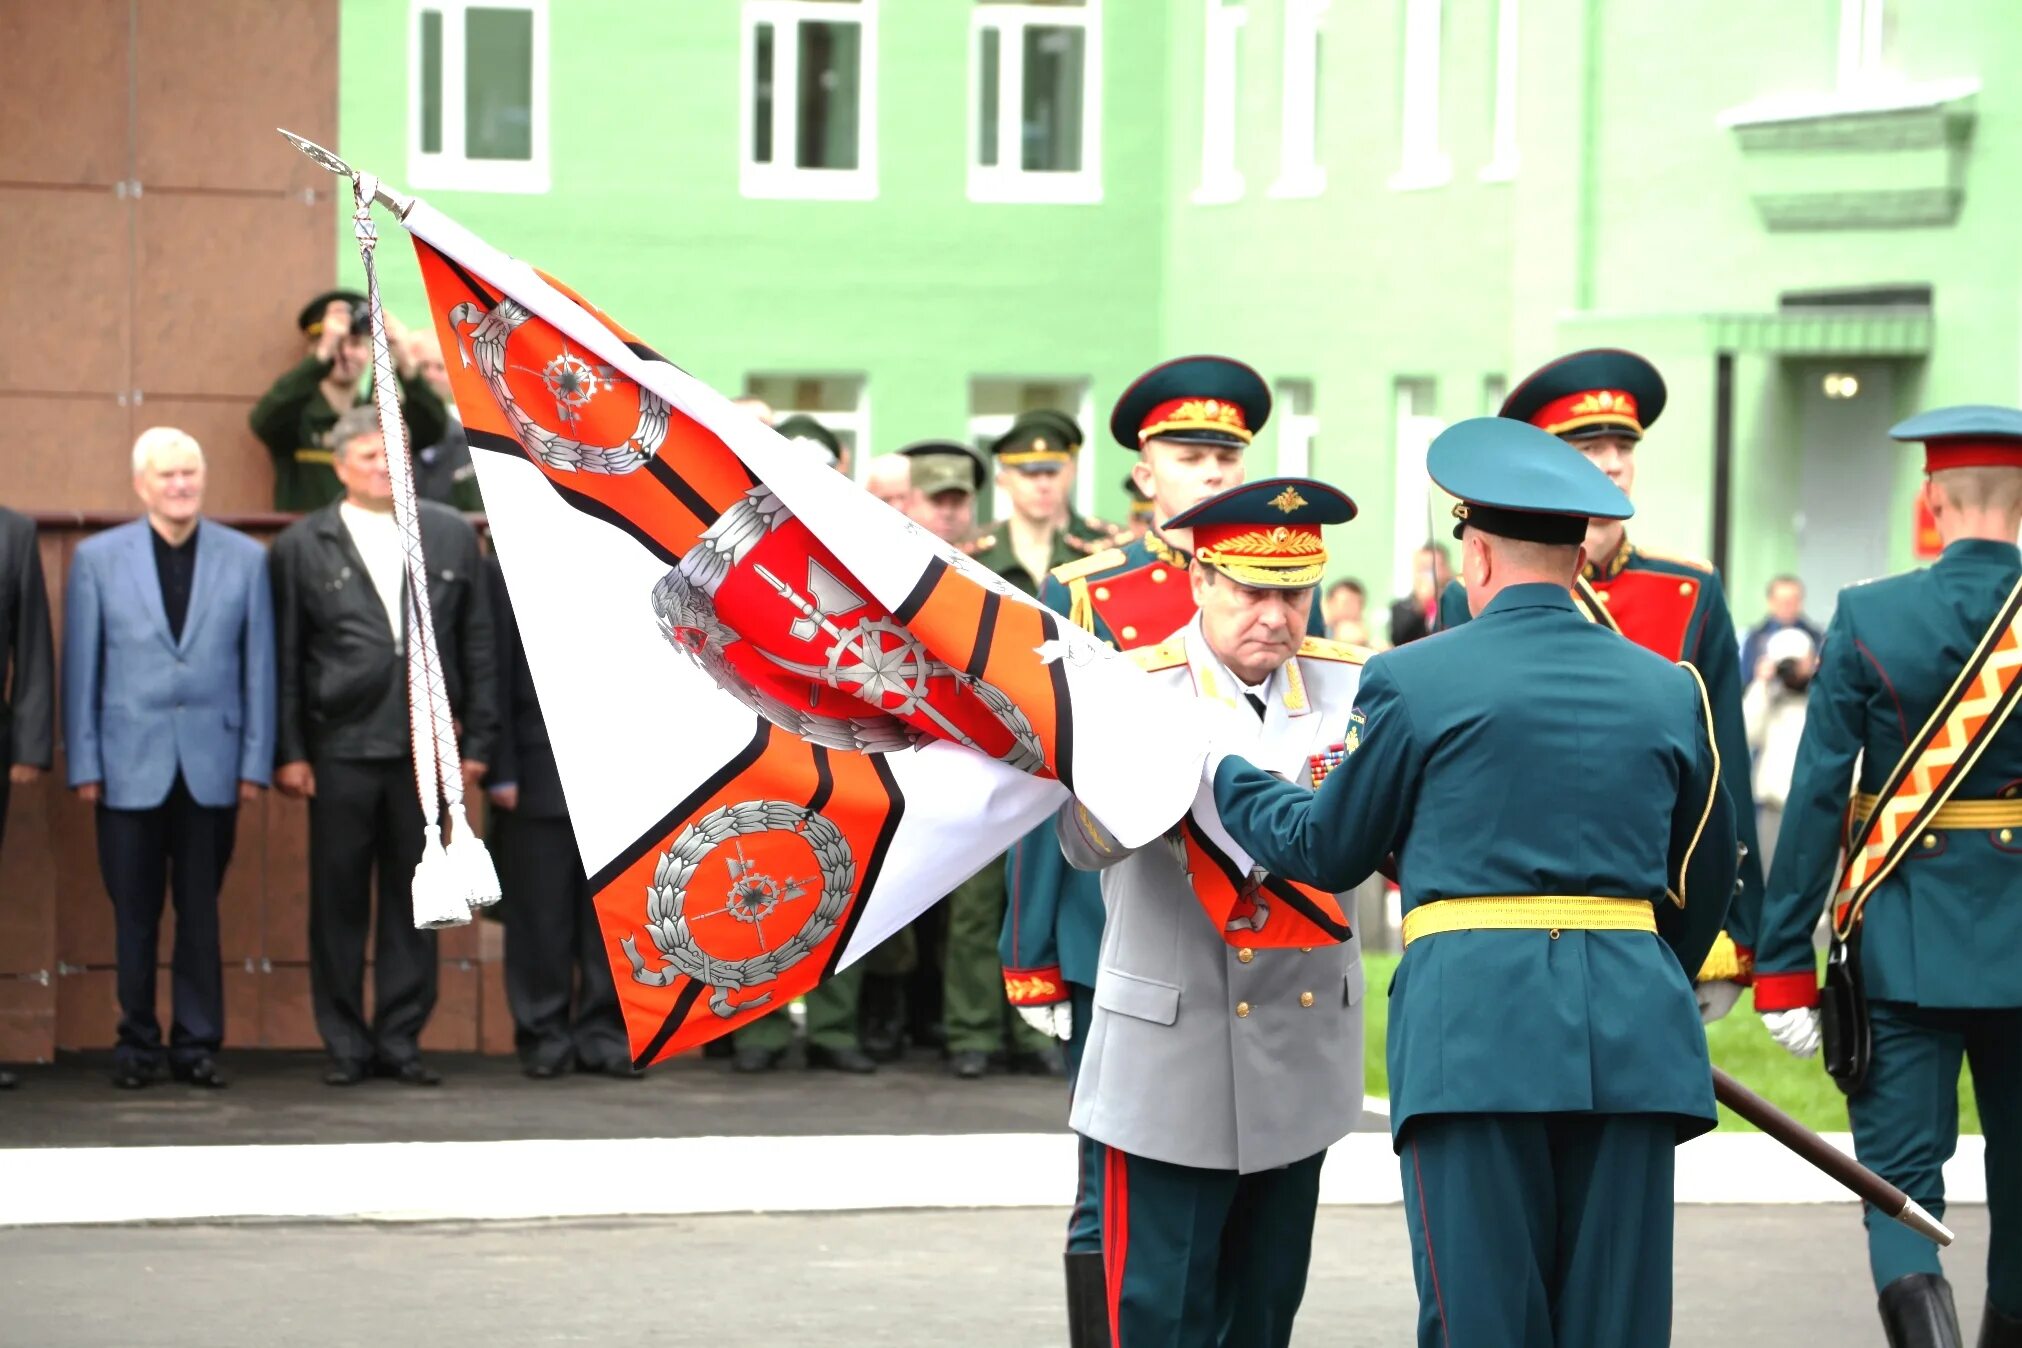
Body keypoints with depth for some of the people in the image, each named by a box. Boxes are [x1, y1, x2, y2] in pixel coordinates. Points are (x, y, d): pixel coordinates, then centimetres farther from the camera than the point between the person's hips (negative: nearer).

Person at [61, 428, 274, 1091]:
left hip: (212, 765, 0)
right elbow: (82, 666, 4)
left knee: (201, 911, 4)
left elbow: (258, 665, 6)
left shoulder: (245, 559, 6)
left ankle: (197, 1042, 12)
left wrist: (256, 761, 1)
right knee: (134, 912, 3)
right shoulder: (97, 558, 5)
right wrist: (84, 764, 0)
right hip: (130, 764, 0)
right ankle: (138, 1042, 12)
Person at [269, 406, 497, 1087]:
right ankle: (346, 1042, 10)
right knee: (339, 899, 2)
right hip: (340, 748, -1)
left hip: (423, 745, 1)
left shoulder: (451, 536, 8)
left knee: (413, 899, 5)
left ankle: (401, 1038, 13)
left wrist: (477, 742, 4)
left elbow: (477, 646, 8)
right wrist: (288, 752, -3)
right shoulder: (302, 546, 3)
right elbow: (284, 659, 2)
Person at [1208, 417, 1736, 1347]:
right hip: (1633, 1029, 3)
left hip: (1473, 1025, -3)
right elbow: (1704, 884, 19)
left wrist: (1221, 774, 28)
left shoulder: (1414, 680, 0)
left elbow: (1327, 851, 10)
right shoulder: (1669, 690, 10)